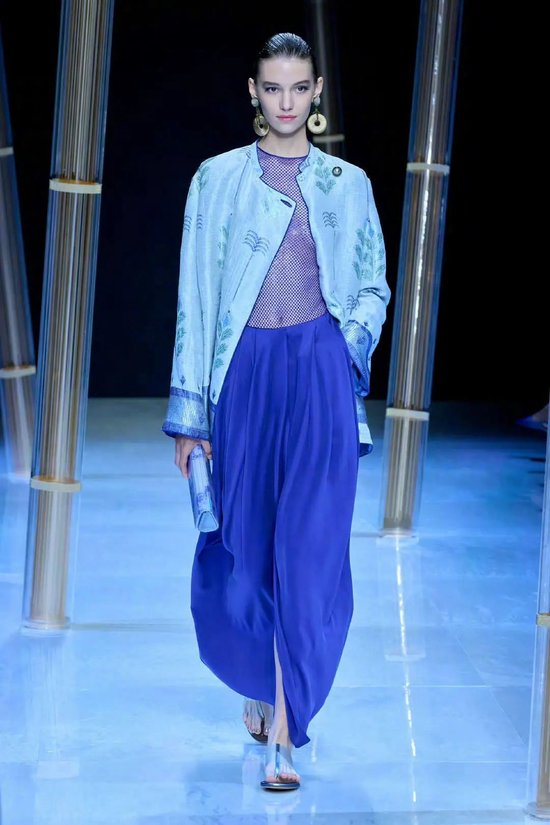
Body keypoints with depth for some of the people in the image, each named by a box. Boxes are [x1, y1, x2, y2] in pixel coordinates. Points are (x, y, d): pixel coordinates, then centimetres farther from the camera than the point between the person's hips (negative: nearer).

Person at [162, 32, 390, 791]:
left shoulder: (348, 184, 8)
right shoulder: (218, 179, 6)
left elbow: (375, 288, 16)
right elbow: (196, 296, 4)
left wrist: (348, 348, -4)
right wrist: (189, 410, 0)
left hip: (320, 379, -1)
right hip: (244, 376, 1)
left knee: (309, 551, -9)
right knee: (242, 546, 7)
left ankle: (284, 734, -6)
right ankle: (262, 686, 33)